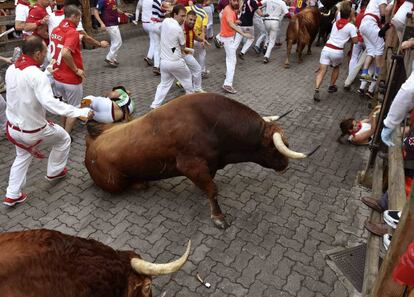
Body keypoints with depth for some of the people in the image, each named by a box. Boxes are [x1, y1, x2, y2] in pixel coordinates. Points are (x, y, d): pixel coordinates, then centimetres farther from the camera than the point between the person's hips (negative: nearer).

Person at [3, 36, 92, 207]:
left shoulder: (11, 69, -2)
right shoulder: (37, 75, -27)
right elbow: (49, 102, -40)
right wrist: (80, 112, -41)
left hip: (13, 127, 8)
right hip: (33, 130, -7)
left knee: (22, 156, 30)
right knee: (63, 139, 20)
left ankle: (12, 195, 31)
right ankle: (54, 172, 38)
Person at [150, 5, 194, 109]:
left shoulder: (165, 21, 0)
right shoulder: (178, 29, -21)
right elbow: (183, 47, -6)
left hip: (163, 61, 6)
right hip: (176, 62, -6)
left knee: (164, 83, 17)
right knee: (187, 76, 21)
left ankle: (155, 105, 8)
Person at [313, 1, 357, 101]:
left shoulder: (335, 23, 15)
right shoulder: (351, 26, 0)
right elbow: (355, 41, 0)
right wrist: (356, 32, 17)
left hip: (326, 48, 2)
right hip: (338, 51, -2)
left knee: (322, 70, -3)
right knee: (336, 67, 27)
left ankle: (316, 91, -21)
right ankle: (332, 86, 34)